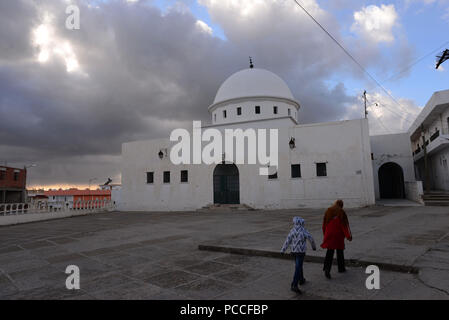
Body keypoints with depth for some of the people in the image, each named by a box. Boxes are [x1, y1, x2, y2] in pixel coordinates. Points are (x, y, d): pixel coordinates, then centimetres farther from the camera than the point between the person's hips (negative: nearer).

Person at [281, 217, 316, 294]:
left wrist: (283, 250, 3)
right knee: (298, 268, -6)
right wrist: (314, 246, 19)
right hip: (301, 252, -4)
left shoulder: (292, 231, -6)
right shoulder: (304, 231, -13)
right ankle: (294, 285, -13)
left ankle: (301, 280, 39)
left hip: (294, 251, 4)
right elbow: (311, 239, -1)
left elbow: (287, 241, -5)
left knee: (299, 266, 23)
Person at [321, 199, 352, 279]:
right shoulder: (341, 212, -8)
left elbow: (324, 223, 7)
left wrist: (325, 234, 16)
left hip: (329, 234, 2)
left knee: (329, 252, 3)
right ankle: (341, 268, 28)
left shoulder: (328, 211, 3)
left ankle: (327, 268, -12)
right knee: (340, 251, 15)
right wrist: (348, 236, -7)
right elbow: (345, 224, -11)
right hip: (338, 235, -2)